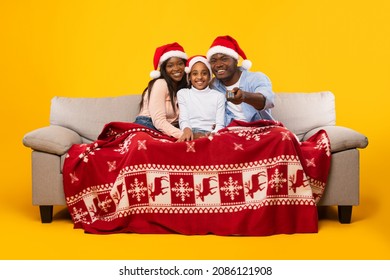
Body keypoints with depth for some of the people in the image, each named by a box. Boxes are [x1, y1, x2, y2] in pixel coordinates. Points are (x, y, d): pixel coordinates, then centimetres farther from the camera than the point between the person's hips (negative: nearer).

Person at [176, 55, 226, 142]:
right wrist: (187, 130, -21)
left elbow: (220, 124, 5)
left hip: (210, 134, 0)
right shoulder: (182, 93, 15)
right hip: (191, 132, 0)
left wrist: (214, 133, -20)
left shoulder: (218, 96, 14)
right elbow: (183, 120, 4)